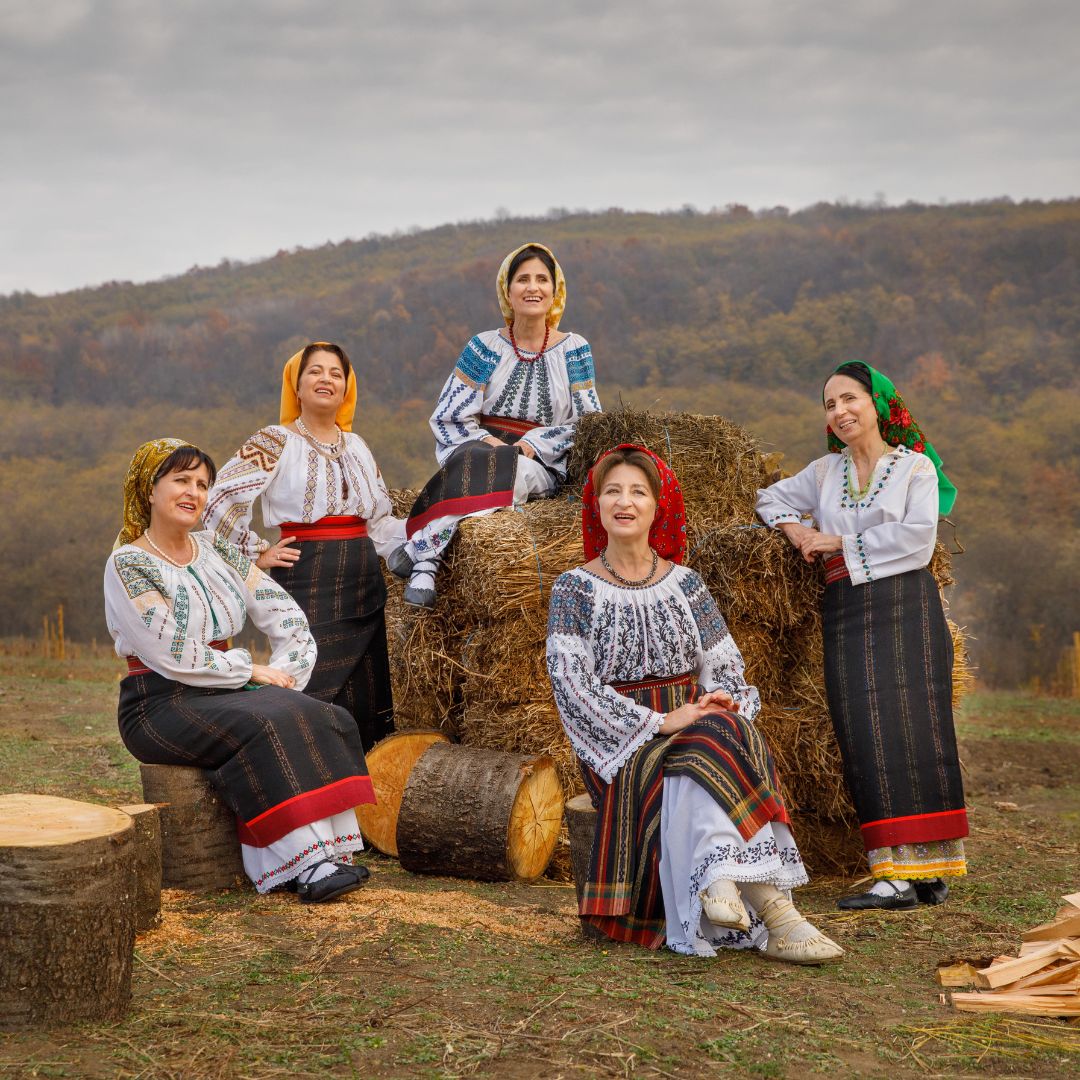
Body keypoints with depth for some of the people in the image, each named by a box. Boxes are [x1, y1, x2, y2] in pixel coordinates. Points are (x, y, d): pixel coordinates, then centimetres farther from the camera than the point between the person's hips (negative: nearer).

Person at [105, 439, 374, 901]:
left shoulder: (220, 552, 11)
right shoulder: (128, 564, -8)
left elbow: (289, 619, 8)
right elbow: (174, 656, -16)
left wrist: (284, 678, -8)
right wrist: (252, 671, -10)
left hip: (223, 694, 6)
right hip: (161, 705, -6)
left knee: (328, 720, -18)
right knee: (263, 728, -33)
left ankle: (332, 852, -24)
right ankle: (307, 864, -32)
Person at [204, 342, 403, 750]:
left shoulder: (357, 446, 16)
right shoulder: (276, 442, -3)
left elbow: (380, 522, 18)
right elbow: (219, 500, -9)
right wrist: (258, 553, -7)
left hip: (363, 586, 6)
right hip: (308, 586, -6)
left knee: (367, 702, 7)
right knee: (318, 698, -10)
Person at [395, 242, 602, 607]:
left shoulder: (574, 349, 8)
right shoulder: (485, 347, 8)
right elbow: (448, 417, 6)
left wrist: (534, 444, -8)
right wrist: (488, 441, -13)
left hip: (543, 467, 0)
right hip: (481, 450, 0)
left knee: (513, 470, -37)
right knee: (471, 460, -37)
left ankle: (422, 548, -40)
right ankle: (425, 567, -44)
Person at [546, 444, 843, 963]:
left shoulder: (685, 583, 12)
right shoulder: (575, 588, 1)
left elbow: (725, 666, 12)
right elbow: (572, 683, -10)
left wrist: (723, 700, -13)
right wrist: (658, 721, -19)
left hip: (692, 722, 3)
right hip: (621, 743, -3)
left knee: (733, 739, -31)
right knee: (700, 760, -33)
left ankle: (724, 880, -46)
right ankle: (770, 909, -46)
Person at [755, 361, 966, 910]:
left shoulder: (916, 466, 7)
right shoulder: (825, 471, 20)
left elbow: (918, 538, -6)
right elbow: (772, 497, 30)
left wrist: (843, 545, -3)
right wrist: (797, 531, 9)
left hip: (905, 607, -4)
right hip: (846, 614, 4)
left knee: (910, 729, -10)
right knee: (866, 740, -6)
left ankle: (926, 869, -7)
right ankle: (899, 873, -7)